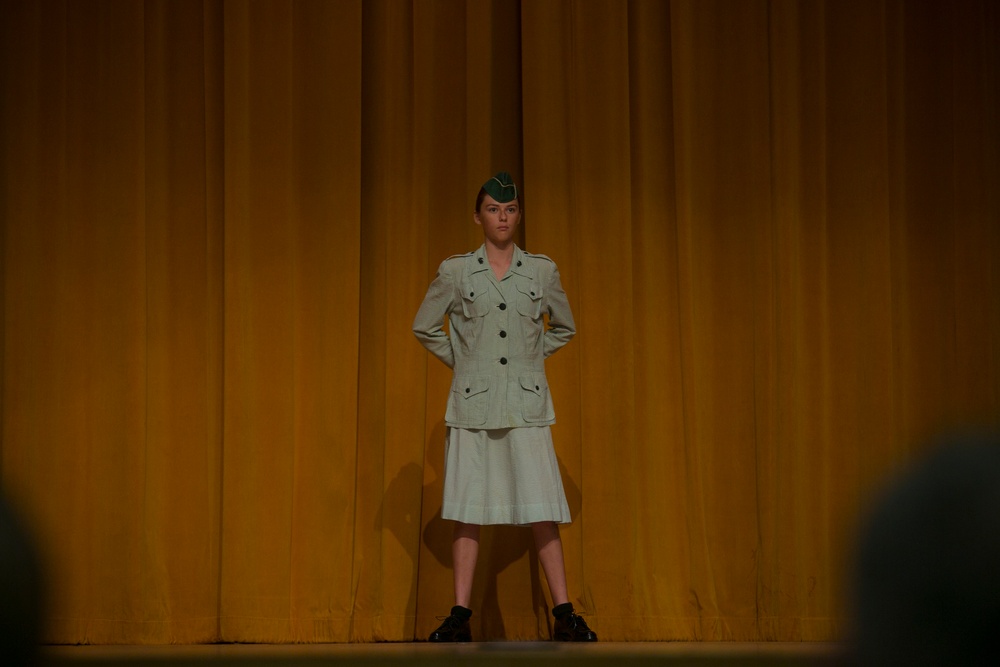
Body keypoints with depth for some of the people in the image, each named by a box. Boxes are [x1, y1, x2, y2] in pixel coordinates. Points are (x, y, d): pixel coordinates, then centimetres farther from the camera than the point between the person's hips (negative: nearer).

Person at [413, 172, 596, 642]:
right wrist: (458, 360, 8)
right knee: (468, 511, 1)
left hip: (526, 405, 0)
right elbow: (424, 328, 14)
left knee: (542, 512, -4)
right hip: (472, 404, 0)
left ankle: (564, 616, -1)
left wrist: (533, 355, 11)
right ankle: (460, 617, 5)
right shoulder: (456, 272, 3)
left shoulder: (542, 271, 6)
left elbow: (564, 328, 21)